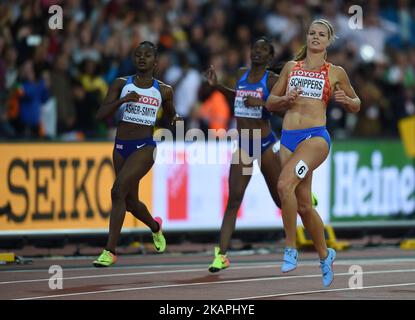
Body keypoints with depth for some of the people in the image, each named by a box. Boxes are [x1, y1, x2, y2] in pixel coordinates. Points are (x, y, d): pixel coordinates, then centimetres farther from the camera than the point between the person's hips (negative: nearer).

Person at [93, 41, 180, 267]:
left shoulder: (163, 91, 3)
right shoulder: (121, 84, 3)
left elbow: (171, 115, 21)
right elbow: (101, 115, -4)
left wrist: (176, 120, -2)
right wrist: (122, 100, -19)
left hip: (145, 147, -4)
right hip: (121, 146, 4)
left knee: (118, 190, -23)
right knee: (130, 201, 15)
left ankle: (110, 251, -21)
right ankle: (155, 226, 49)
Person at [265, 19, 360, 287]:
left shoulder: (335, 72, 7)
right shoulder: (291, 67, 15)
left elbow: (356, 106, 18)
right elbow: (270, 103, 17)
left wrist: (346, 100, -4)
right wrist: (286, 99, -4)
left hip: (316, 137, -4)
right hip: (289, 138, 4)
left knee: (284, 184, -28)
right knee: (303, 205, 8)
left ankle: (291, 249, -18)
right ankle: (325, 255, 29)